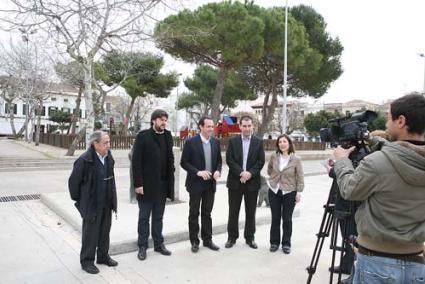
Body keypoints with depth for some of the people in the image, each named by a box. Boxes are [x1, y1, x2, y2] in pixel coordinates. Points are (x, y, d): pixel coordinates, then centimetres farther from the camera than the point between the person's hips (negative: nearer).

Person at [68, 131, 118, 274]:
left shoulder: (108, 157, 1)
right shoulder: (84, 160, -19)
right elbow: (73, 181, -11)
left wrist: (112, 200, 12)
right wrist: (79, 201, -2)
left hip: (107, 204, 6)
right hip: (91, 206, -6)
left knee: (105, 232, 18)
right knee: (90, 234, 7)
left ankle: (103, 256, 35)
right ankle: (87, 261, 24)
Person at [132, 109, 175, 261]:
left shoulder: (167, 136, 7)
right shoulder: (143, 136, -8)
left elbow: (170, 159, 8)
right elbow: (136, 161, -11)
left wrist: (170, 180, 3)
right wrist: (138, 183, -16)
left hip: (162, 184, 4)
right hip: (146, 184, -4)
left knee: (158, 217, 16)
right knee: (144, 217, 10)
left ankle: (159, 244, 29)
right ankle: (142, 246, 23)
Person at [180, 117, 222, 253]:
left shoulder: (216, 142, 4)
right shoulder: (191, 142, -10)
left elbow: (219, 160, 12)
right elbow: (184, 162, -9)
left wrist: (218, 171, -8)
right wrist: (198, 172, -20)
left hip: (210, 183, 4)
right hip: (195, 183, -4)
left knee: (207, 213, 14)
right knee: (194, 213, 8)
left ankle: (207, 240, 26)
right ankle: (194, 241, 21)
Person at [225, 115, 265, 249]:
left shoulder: (259, 142, 4)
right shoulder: (232, 141, 2)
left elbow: (261, 161, -1)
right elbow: (229, 159, -5)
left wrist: (250, 173, -15)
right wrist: (241, 173, -16)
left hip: (252, 182, 1)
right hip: (235, 181, 0)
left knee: (251, 212, 9)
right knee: (233, 211, 7)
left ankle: (249, 238, 23)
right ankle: (232, 237, 20)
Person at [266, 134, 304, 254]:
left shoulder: (296, 159, -9)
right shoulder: (273, 156, -3)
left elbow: (300, 177, -5)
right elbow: (269, 169, 17)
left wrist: (299, 192, -9)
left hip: (289, 192, -2)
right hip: (274, 191, 2)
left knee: (287, 219, 6)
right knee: (275, 218, 10)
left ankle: (286, 244, 21)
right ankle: (274, 242, 23)